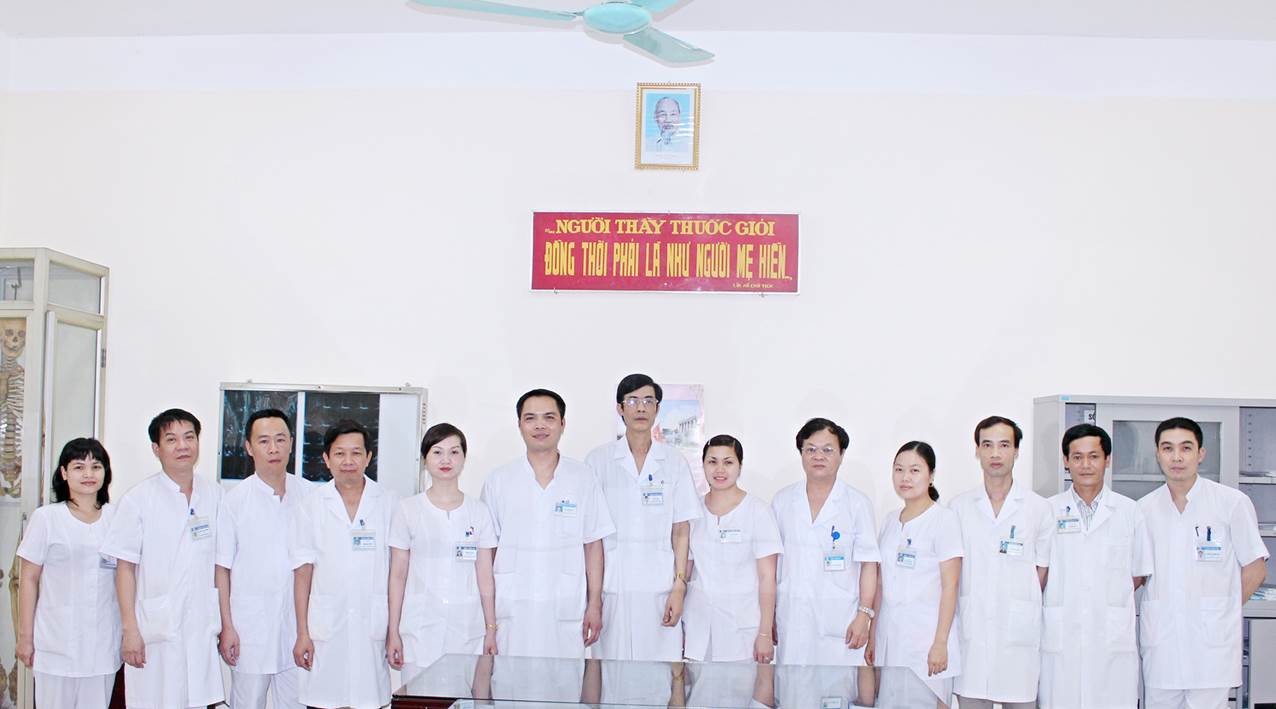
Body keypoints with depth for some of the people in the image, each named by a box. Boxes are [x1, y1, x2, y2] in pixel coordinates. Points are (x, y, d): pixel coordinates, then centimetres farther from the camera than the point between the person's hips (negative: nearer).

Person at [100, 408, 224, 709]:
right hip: (155, 630, -3)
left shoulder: (214, 495, 7)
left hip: (202, 628, 3)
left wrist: (225, 623, 10)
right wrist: (130, 630, -8)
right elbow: (125, 567, -4)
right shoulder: (139, 499, -3)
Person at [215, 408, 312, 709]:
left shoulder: (309, 494, 1)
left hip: (298, 624, 2)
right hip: (251, 625, -2)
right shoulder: (234, 500, -4)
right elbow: (221, 568, -1)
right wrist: (226, 627, -4)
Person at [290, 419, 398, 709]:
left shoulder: (388, 503, 4)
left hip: (373, 627, 0)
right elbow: (303, 571, 3)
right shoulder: (312, 505, 5)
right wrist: (302, 633, -1)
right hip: (325, 627, 0)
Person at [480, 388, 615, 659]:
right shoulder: (499, 480, 5)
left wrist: (595, 604, 2)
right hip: (511, 610, 0)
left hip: (566, 612, 0)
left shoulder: (583, 479, 5)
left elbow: (593, 545, 6)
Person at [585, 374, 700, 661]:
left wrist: (679, 586, -1)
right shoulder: (598, 460, 5)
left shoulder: (674, 462, 7)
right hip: (612, 586, 0)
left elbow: (681, 531, 7)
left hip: (660, 588, 1)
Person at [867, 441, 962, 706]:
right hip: (889, 634, 5)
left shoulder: (943, 519, -6)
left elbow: (950, 586, -9)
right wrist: (872, 638, 11)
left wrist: (940, 643, -14)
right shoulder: (890, 521, 12)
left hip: (925, 635, -5)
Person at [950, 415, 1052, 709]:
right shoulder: (960, 506, 7)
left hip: (1019, 632, -1)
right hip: (971, 629, 1)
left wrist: (1023, 610, 2)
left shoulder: (1039, 508, 4)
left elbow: (1042, 573, 7)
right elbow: (952, 572, 10)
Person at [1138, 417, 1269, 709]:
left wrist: (1218, 610, 4)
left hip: (1212, 642, -3)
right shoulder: (1145, 508, 8)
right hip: (1160, 641, 3)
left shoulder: (1232, 503, -1)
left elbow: (1255, 570, 4)